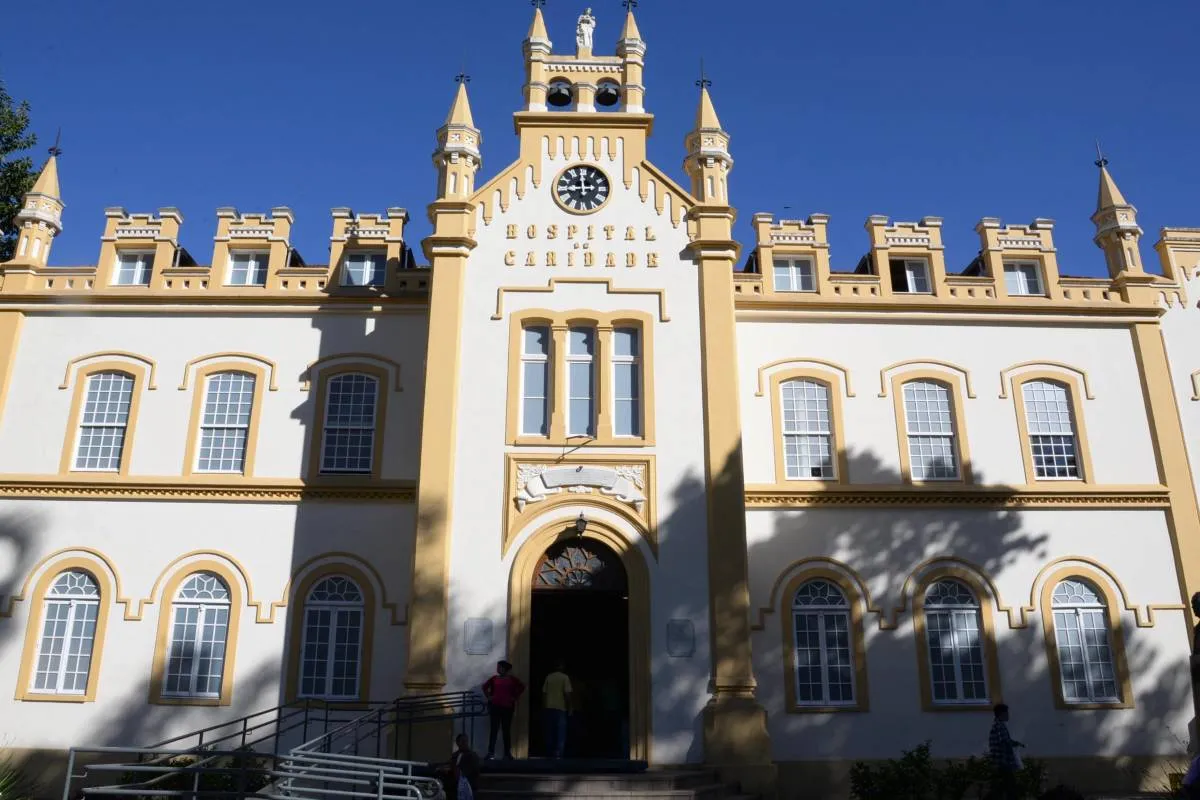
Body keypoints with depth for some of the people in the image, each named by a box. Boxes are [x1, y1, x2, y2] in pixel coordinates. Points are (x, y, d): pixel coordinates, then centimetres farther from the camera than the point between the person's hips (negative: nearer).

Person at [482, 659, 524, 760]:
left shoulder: (512, 679, 1)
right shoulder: (494, 678, 5)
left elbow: (522, 687, 5)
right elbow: (485, 687, 17)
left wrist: (515, 697, 1)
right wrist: (488, 697, 7)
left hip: (507, 707, -1)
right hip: (495, 706, 1)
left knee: (506, 730, 4)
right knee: (494, 729, 0)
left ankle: (507, 753, 8)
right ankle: (491, 752, -1)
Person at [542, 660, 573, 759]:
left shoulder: (548, 677, 8)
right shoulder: (565, 677, -4)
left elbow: (544, 693, 7)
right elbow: (567, 694, -9)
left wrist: (543, 707, 13)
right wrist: (569, 708, -3)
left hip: (549, 707, 4)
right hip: (560, 707, -4)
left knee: (550, 732, 11)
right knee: (561, 732, 0)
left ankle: (550, 753, 12)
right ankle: (558, 753, -8)